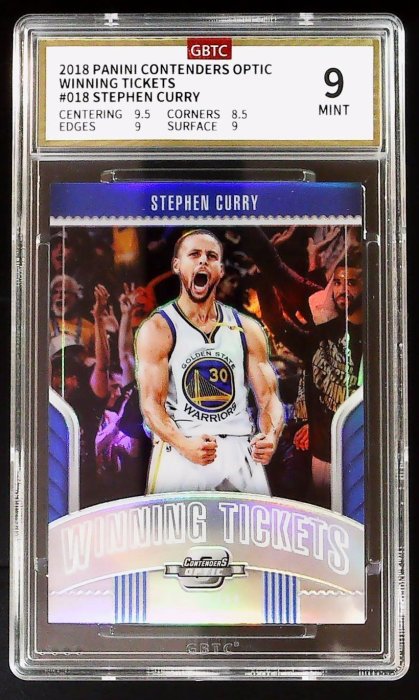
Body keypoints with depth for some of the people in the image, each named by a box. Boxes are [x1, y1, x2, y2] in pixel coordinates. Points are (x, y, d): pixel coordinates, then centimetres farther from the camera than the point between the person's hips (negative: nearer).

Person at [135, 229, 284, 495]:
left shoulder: (248, 330, 8)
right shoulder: (157, 329, -2)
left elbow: (268, 397, 7)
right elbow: (151, 403, -9)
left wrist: (271, 436, -14)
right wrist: (184, 445, -27)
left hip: (240, 454, 3)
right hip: (181, 453, -3)